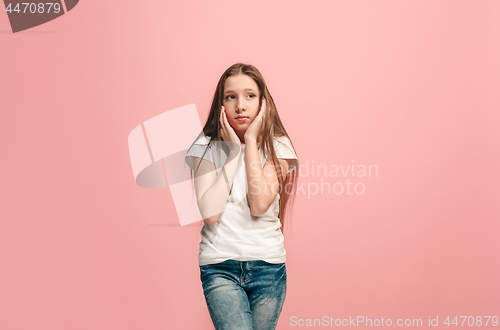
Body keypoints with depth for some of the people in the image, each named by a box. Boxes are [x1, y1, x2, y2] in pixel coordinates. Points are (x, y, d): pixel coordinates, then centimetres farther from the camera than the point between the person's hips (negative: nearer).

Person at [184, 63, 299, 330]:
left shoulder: (277, 146, 0)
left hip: (267, 266, 1)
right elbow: (210, 213, -13)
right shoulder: (206, 147, 0)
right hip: (220, 266, -1)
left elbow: (259, 205, -15)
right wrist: (233, 150, -10)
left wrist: (251, 141, -10)